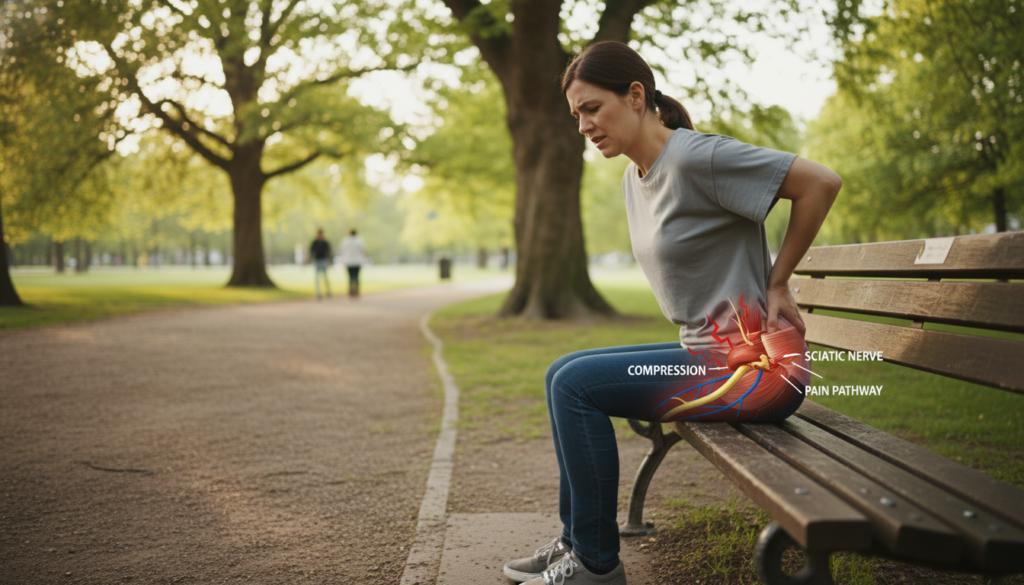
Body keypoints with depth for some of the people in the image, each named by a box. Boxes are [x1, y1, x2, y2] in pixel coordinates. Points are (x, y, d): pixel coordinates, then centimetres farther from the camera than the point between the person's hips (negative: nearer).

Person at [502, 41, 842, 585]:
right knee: (562, 374, 10)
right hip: (706, 351, 10)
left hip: (757, 363, -10)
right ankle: (575, 540, 16)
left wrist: (777, 282, -10)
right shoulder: (634, 178, 11)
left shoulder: (694, 157, -17)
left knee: (576, 384, -16)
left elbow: (821, 183, -18)